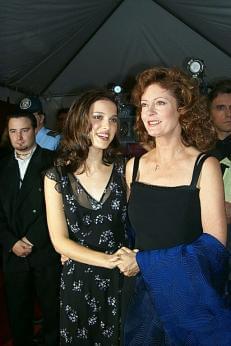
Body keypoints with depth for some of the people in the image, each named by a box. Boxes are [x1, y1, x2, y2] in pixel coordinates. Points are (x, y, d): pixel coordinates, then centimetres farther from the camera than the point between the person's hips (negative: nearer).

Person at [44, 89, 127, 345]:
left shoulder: (122, 169, -4)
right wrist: (109, 260, -18)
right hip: (77, 281, 0)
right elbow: (60, 241, -9)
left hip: (120, 279, 1)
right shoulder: (56, 176, -7)